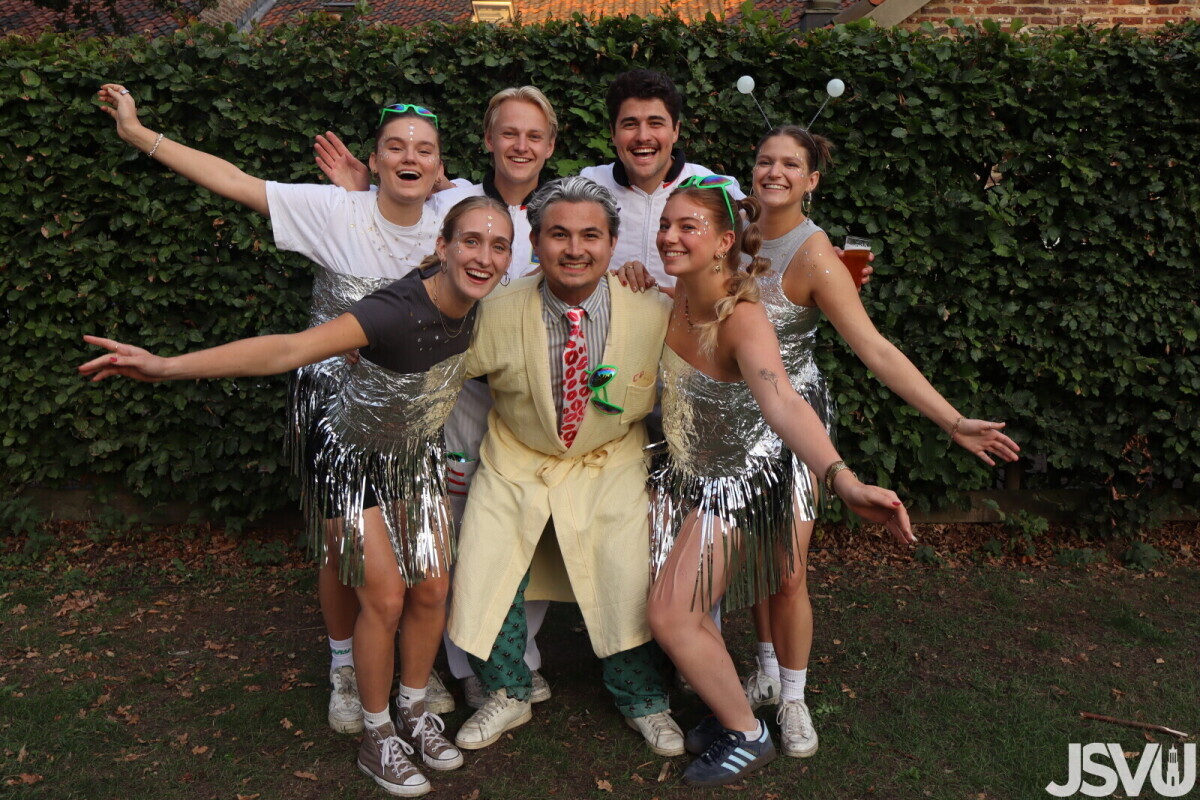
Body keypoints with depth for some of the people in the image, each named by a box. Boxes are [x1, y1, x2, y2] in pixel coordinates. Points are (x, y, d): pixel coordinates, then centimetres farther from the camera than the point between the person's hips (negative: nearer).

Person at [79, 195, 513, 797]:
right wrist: (168, 367, -54)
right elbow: (288, 349, -47)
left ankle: (414, 711, 31)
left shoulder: (475, 309, -16)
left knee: (432, 589, 7)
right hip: (357, 459, -6)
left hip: (417, 456, 6)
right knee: (385, 598, -3)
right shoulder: (398, 311, -36)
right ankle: (378, 738, 20)